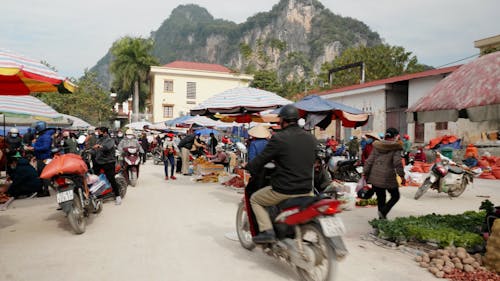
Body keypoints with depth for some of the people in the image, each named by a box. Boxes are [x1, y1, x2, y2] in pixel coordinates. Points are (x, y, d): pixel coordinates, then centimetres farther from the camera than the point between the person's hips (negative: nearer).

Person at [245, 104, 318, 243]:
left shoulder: (279, 138, -13)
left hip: (284, 191, -5)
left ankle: (267, 231, 3)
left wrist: (248, 167, 12)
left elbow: (261, 159, -7)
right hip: (306, 190, 5)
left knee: (255, 199, 18)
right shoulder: (311, 139, 5)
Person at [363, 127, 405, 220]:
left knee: (380, 198, 15)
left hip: (375, 177, 5)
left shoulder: (377, 146, 7)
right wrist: (402, 175, -7)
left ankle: (382, 218, 17)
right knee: (395, 196, 14)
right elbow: (397, 163, -14)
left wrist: (365, 173, 11)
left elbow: (369, 161, 6)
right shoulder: (395, 147, -6)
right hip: (388, 177, -5)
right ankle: (383, 212, -6)